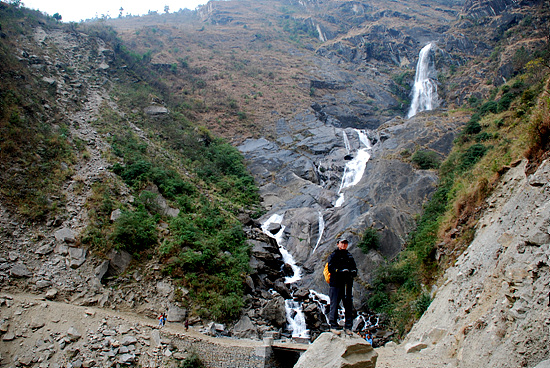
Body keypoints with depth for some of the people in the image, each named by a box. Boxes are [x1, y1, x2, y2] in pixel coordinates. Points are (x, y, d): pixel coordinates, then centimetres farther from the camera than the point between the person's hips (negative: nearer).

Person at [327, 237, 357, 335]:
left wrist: (353, 272, -5)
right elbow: (330, 268, -9)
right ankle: (333, 326, 5)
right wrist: (340, 271, -21)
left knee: (349, 305, 6)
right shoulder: (333, 255, 3)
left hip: (347, 284, 5)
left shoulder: (350, 256, 20)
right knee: (334, 305, -3)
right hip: (336, 284, -5)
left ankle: (348, 327, 15)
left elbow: (354, 268, 18)